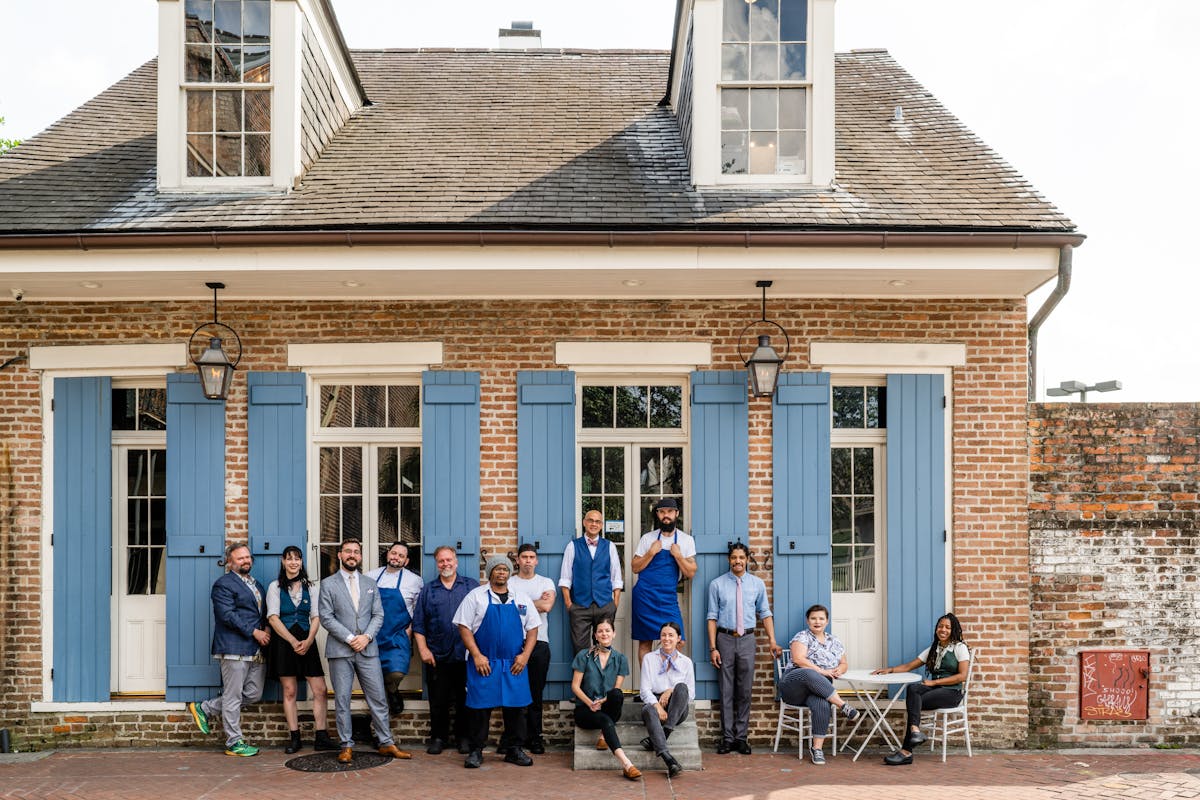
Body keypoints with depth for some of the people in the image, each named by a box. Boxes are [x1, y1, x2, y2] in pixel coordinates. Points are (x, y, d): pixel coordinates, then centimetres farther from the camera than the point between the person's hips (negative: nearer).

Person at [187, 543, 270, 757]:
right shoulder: (223, 584, -5)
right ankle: (234, 743, 8)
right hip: (234, 649, -9)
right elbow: (228, 615, -15)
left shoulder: (257, 585, 21)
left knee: (254, 694, 9)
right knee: (233, 697, -1)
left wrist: (267, 629, 4)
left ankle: (204, 709, 22)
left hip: (256, 650, 9)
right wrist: (254, 632, -15)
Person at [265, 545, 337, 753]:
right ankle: (294, 738, 10)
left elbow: (316, 617, 6)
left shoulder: (309, 587, 11)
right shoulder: (275, 587, 3)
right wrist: (293, 641, -14)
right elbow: (273, 618, -6)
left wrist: (308, 641, -11)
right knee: (289, 692, 2)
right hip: (284, 641, -2)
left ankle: (320, 737, 1)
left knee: (320, 690, -4)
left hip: (307, 642, 2)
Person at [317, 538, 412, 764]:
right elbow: (326, 617, -4)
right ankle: (347, 746, 13)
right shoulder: (328, 584, 4)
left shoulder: (370, 584, 14)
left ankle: (386, 743, 11)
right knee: (342, 700, 2)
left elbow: (378, 615, 9)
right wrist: (349, 638, -12)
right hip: (340, 650, -2)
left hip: (368, 649, 2)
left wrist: (366, 636, -8)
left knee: (378, 698, 3)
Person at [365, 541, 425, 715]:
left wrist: (410, 629, -1)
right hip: (373, 635, 2)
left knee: (396, 672, -16)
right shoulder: (372, 576, 5)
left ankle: (392, 691, 17)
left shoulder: (415, 580, 0)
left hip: (398, 636, -2)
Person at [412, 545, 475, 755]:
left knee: (464, 699, 5)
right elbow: (418, 624, 8)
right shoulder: (428, 590, 10)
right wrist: (423, 649, -2)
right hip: (437, 657, 1)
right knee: (438, 700, 5)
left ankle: (464, 737, 17)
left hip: (465, 655, -1)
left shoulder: (472, 587, 7)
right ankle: (438, 737, 17)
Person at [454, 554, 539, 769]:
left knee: (516, 707, 4)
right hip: (483, 663, -3)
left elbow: (532, 628, 12)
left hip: (514, 664, 3)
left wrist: (525, 655, -1)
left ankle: (514, 750, 17)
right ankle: (476, 751, 12)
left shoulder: (521, 598, 12)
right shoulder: (476, 596, 2)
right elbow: (464, 627, -3)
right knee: (480, 707, 1)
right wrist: (477, 656, -10)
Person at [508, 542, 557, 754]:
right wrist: (538, 602, -3)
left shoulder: (546, 583, 10)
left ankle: (535, 737, 11)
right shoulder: (509, 583, 9)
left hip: (539, 642, 1)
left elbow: (547, 606, -8)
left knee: (536, 693, 4)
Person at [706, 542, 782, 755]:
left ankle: (741, 737, 15)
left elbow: (765, 613, 6)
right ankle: (727, 737, 12)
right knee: (726, 691, 4)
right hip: (725, 639, -1)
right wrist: (713, 647, -7)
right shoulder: (717, 584, -2)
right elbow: (712, 617, -2)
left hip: (747, 639, 1)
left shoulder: (757, 584, 4)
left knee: (745, 690, 6)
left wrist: (772, 640, -4)